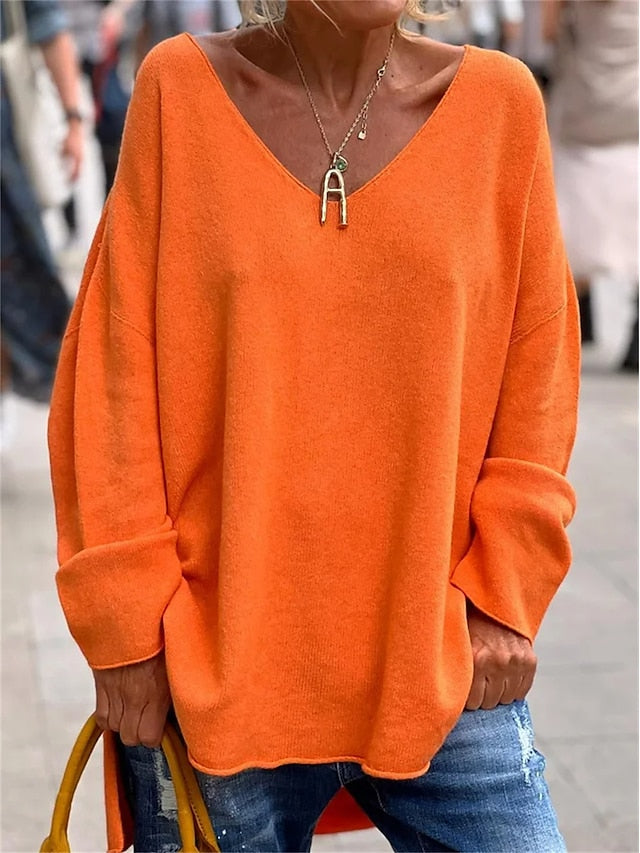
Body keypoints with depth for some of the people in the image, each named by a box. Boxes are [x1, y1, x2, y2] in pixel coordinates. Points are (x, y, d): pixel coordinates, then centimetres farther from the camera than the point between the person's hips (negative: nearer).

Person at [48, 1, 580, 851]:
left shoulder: (499, 101, 0)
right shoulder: (183, 88, -3)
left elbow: (535, 383, 5)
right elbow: (114, 380, -2)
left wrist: (502, 597, 1)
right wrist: (127, 627, -3)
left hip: (440, 667, 1)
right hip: (214, 669, -1)